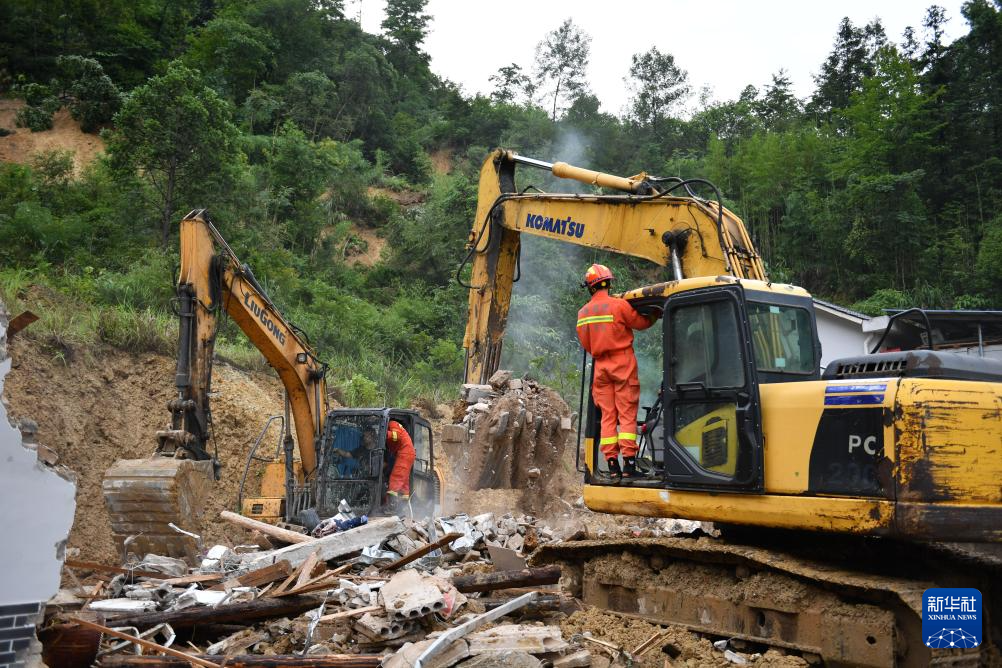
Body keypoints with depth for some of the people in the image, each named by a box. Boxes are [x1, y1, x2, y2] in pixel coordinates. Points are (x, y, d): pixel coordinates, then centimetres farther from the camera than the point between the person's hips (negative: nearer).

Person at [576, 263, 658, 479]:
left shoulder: (583, 313, 6)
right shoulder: (619, 305, -10)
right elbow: (640, 323, 1)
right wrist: (655, 316, 20)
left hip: (601, 366, 4)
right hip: (623, 364, -4)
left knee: (607, 416, 6)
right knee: (627, 415, -4)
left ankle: (612, 463, 2)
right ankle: (628, 462, -11)